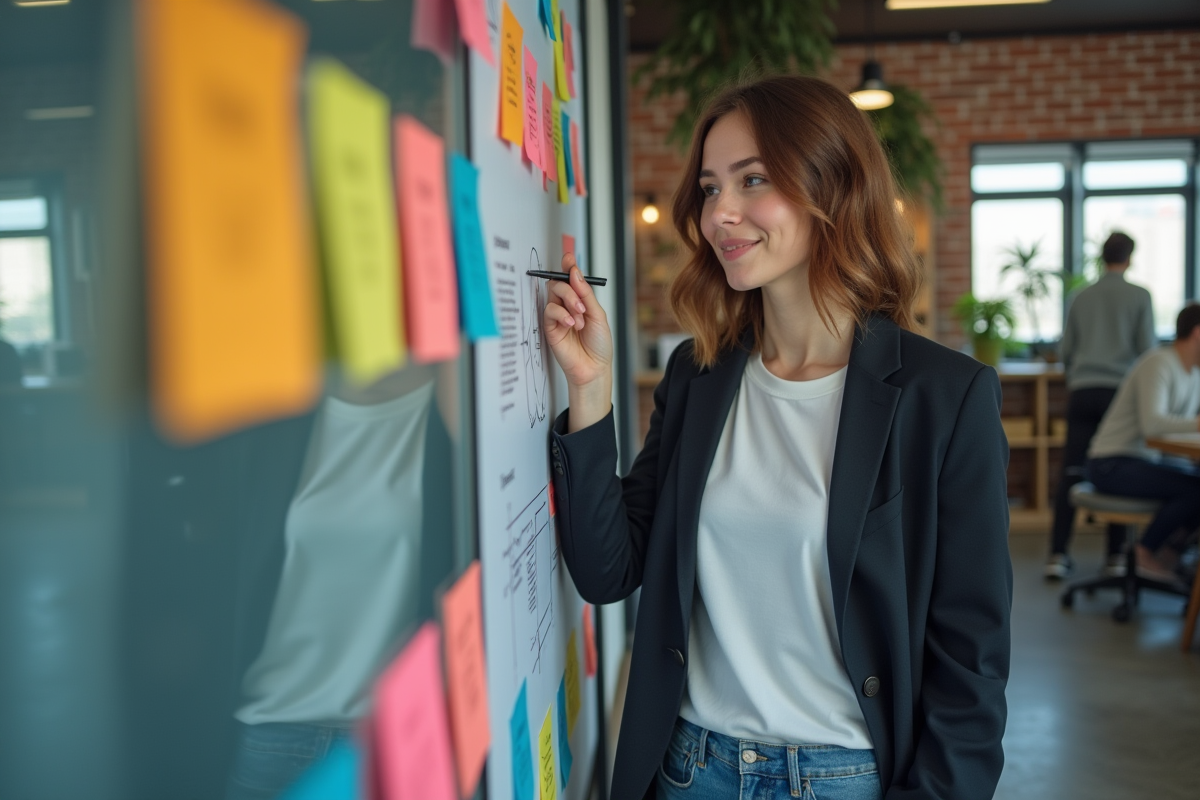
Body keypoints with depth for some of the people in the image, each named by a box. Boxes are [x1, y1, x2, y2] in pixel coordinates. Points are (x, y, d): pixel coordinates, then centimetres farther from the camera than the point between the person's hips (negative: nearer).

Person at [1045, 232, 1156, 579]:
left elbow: (1065, 351, 14)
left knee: (1072, 471, 1)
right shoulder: (1139, 296, 2)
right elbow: (1148, 349, -1)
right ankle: (1116, 555, 8)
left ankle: (1057, 554, -1)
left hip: (1082, 391, 2)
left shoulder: (1081, 297, 11)